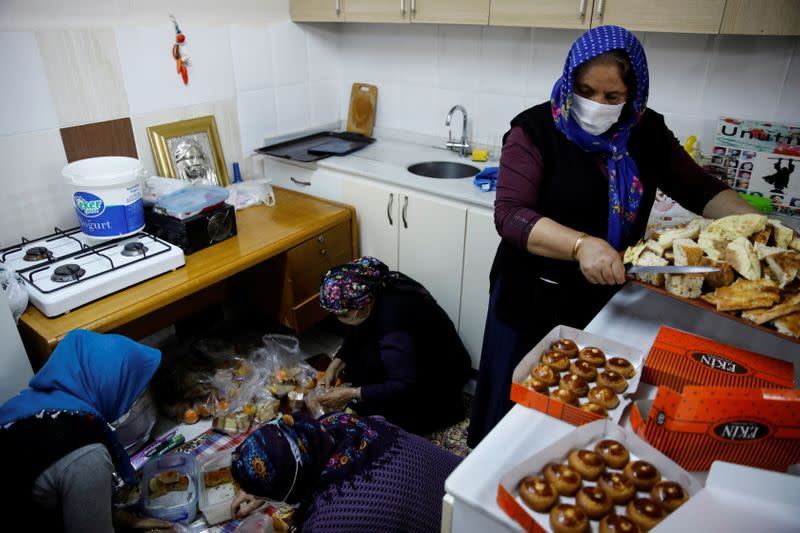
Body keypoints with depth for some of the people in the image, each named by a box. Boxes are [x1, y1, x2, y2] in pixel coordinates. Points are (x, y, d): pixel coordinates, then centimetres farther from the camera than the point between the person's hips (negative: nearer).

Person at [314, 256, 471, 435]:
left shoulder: (393, 321, -37)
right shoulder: (377, 288, -13)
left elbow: (404, 387, -35)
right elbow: (355, 335, 4)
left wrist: (351, 395, -31)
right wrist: (334, 367, -7)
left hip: (441, 374, -8)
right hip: (417, 353, 8)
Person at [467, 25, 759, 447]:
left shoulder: (647, 133, 2)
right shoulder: (535, 129, -13)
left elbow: (699, 188, 11)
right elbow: (510, 214, -23)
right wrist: (581, 245, -38)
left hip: (609, 299, 4)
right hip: (536, 298, -3)